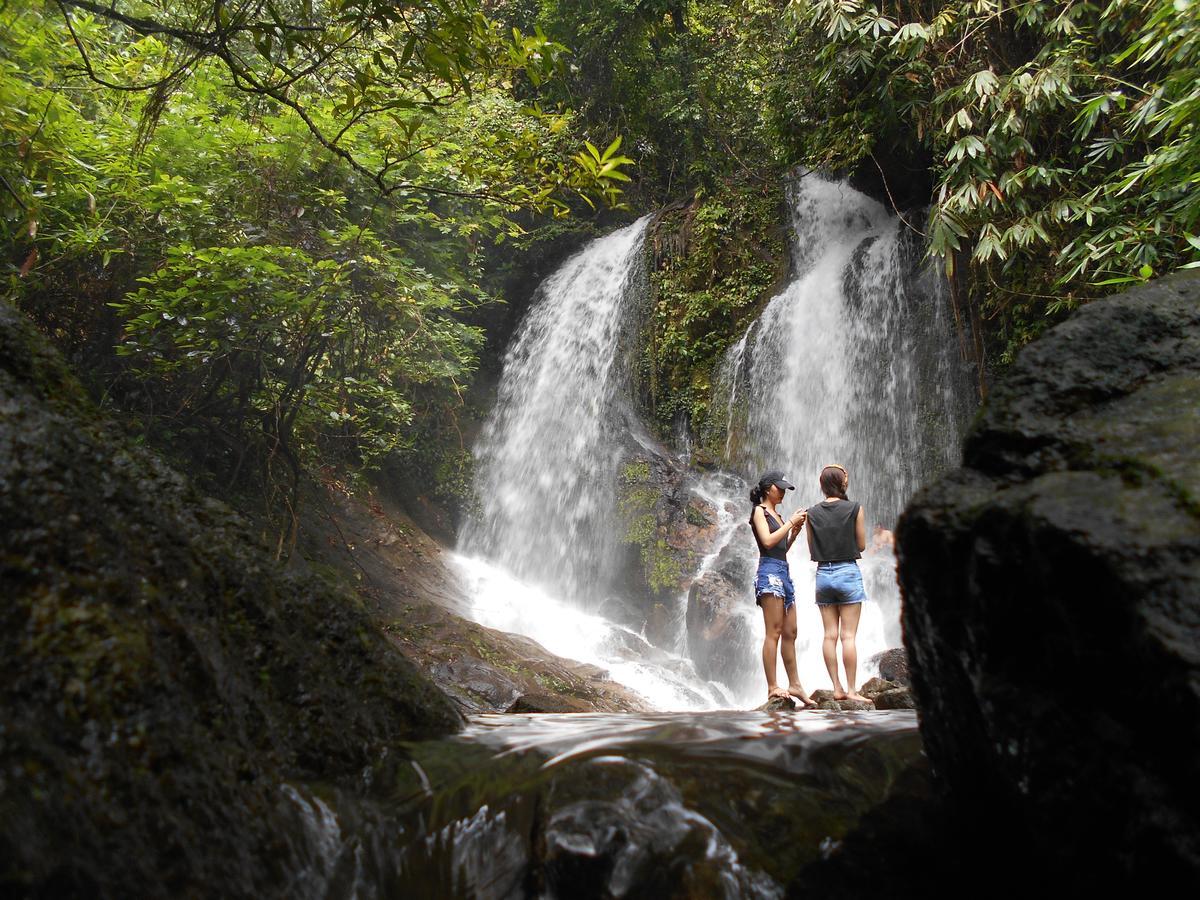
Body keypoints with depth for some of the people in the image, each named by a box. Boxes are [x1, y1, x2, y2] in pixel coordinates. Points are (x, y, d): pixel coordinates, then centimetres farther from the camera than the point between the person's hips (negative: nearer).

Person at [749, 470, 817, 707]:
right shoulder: (760, 511, -1)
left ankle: (794, 684, 13)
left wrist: (795, 531, 7)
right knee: (774, 632, -10)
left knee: (790, 633, 8)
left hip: (783, 572, 9)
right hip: (769, 570, -9)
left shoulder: (776, 514, 22)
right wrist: (790, 522, -9)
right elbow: (768, 541, -15)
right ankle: (772, 687, -9)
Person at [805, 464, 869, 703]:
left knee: (830, 635, 5)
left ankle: (837, 688, 8)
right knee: (848, 636, -1)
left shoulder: (812, 513, 3)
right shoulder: (855, 509, -5)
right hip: (848, 572, -3)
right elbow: (861, 546, 0)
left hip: (823, 574, 3)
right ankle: (851, 690, 1)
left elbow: (812, 550, 6)